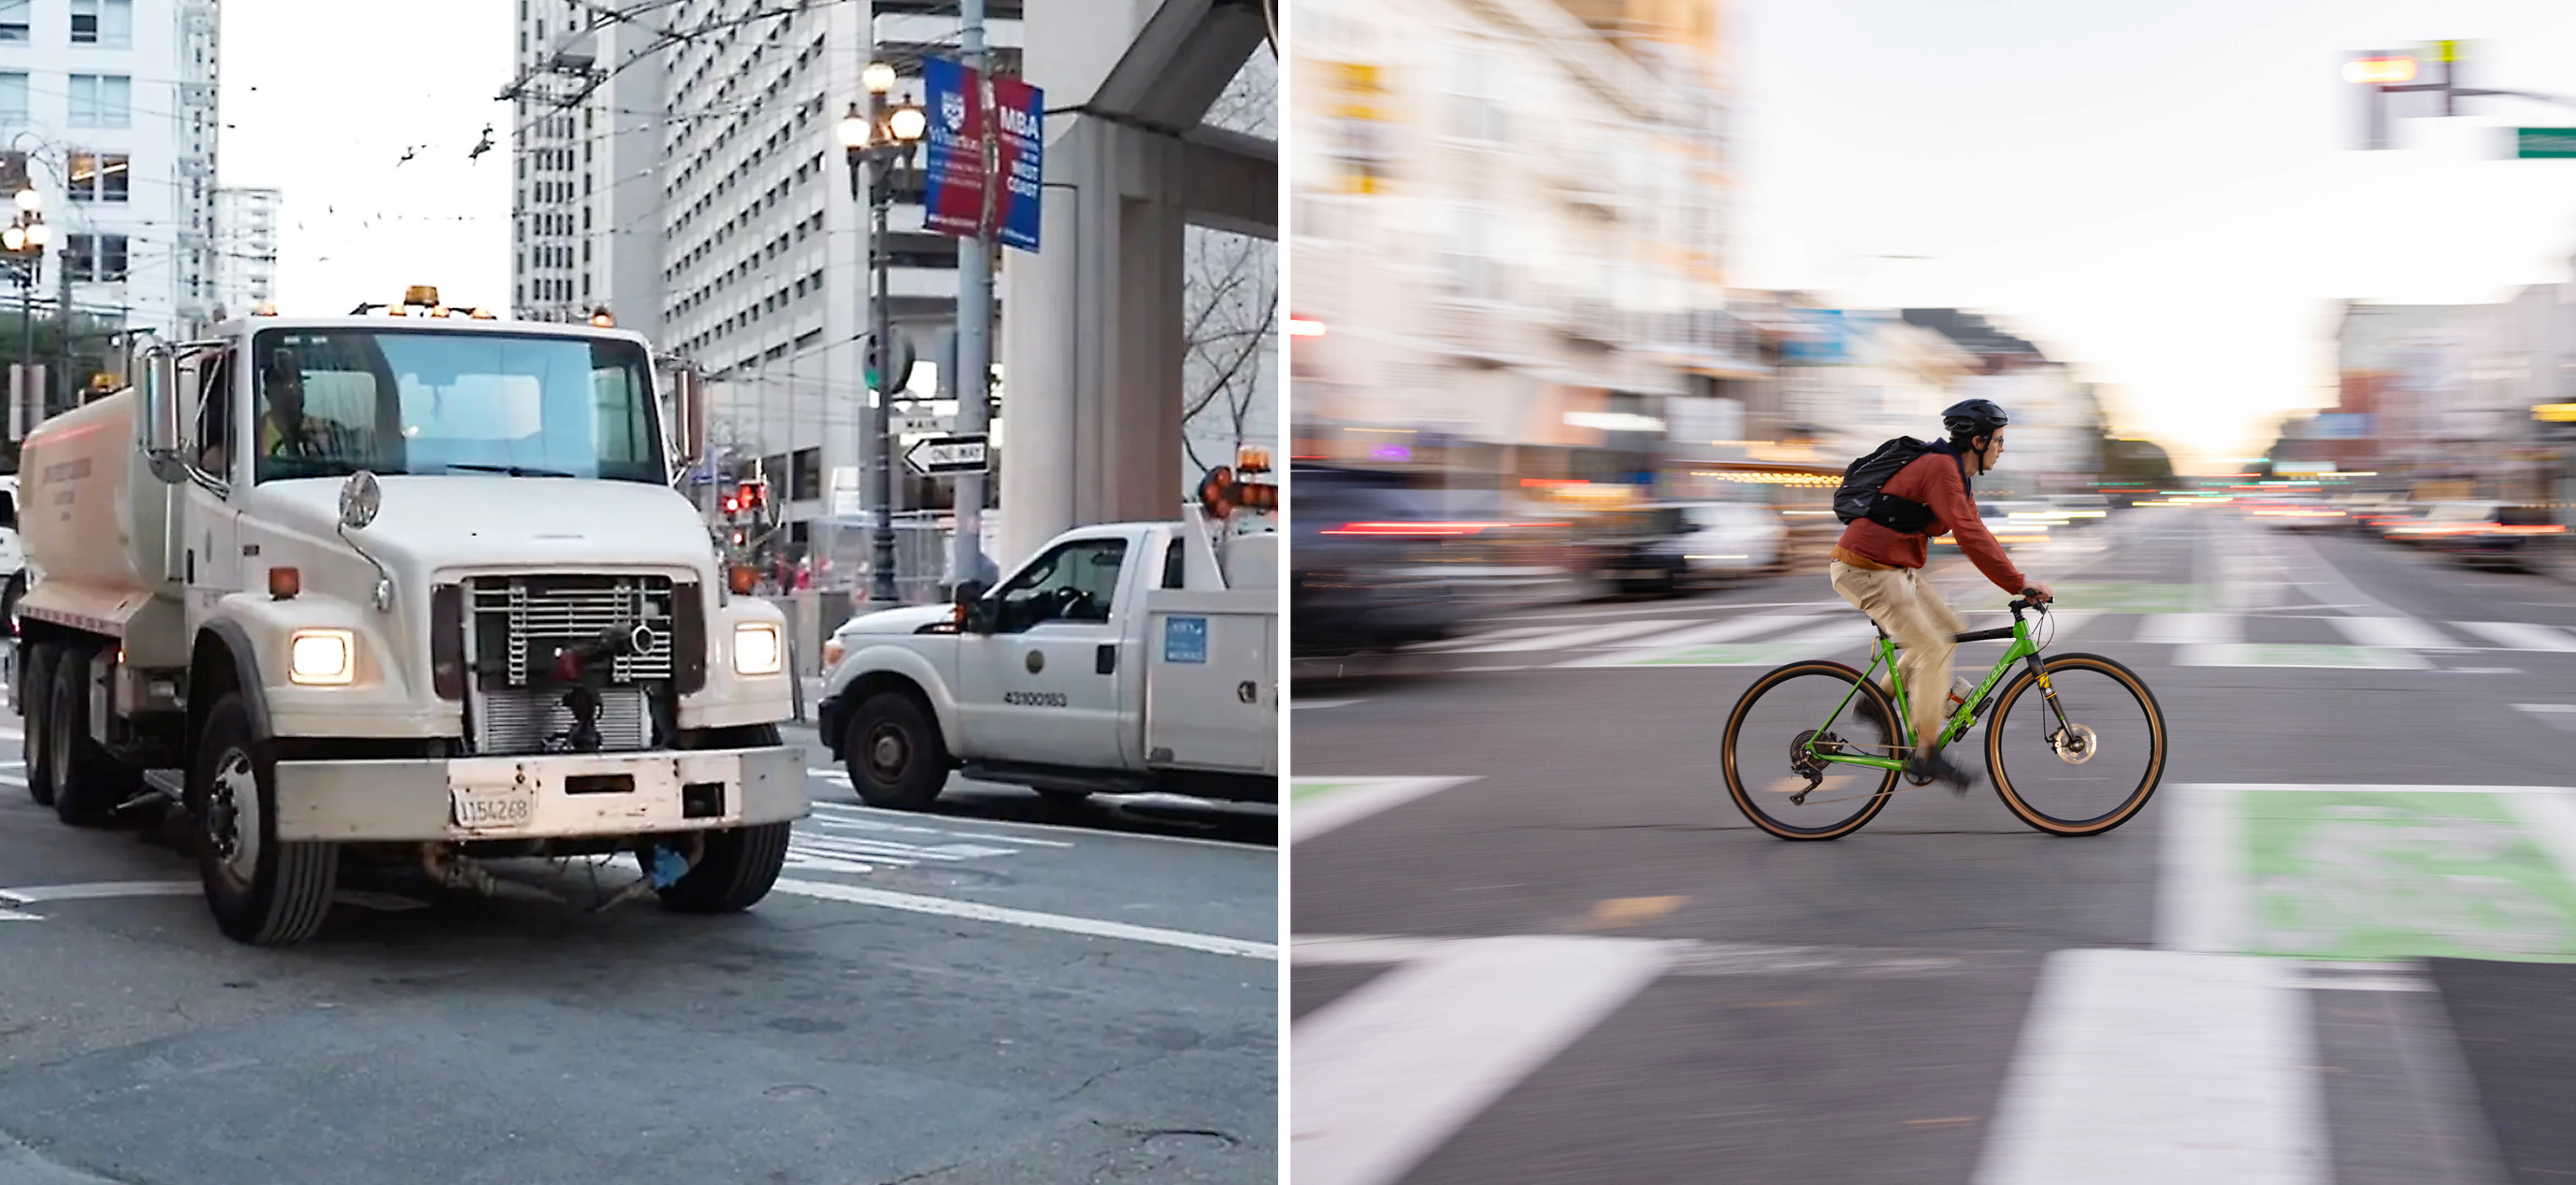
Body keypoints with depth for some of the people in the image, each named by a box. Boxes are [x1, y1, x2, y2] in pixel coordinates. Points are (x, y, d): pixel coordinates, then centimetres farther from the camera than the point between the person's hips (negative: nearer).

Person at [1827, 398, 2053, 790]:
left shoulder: (1956, 473, 13)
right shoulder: (1941, 468, -20)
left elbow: (1975, 534, 16)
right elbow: (1969, 536, -27)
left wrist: (2019, 582, 9)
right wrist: (2018, 582, -24)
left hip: (1896, 569, 10)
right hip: (1867, 570, -10)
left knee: (1950, 628, 13)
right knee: (1932, 650, -9)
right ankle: (1925, 754, 0)